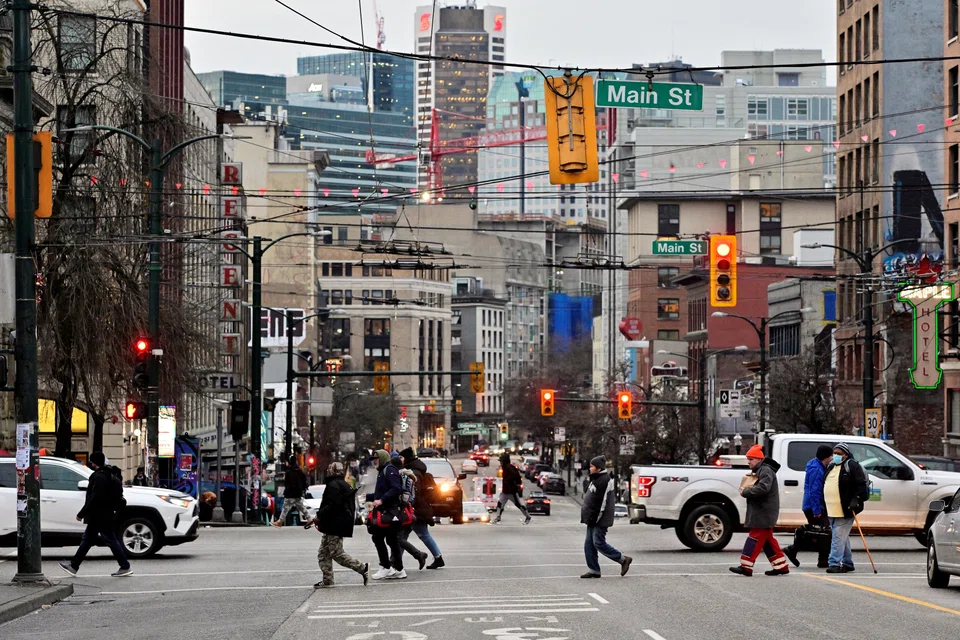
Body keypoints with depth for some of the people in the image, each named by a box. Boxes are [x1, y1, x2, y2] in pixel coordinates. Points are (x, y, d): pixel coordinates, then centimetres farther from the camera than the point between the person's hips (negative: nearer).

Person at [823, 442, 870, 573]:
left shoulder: (852, 466, -7)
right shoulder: (831, 467, 18)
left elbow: (861, 484, -13)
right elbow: (827, 486, 26)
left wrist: (856, 500, -20)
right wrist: (825, 505, 23)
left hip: (845, 511, -9)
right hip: (832, 511, 9)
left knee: (839, 537, -14)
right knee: (842, 538, 16)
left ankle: (835, 563, -17)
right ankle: (847, 563, 24)